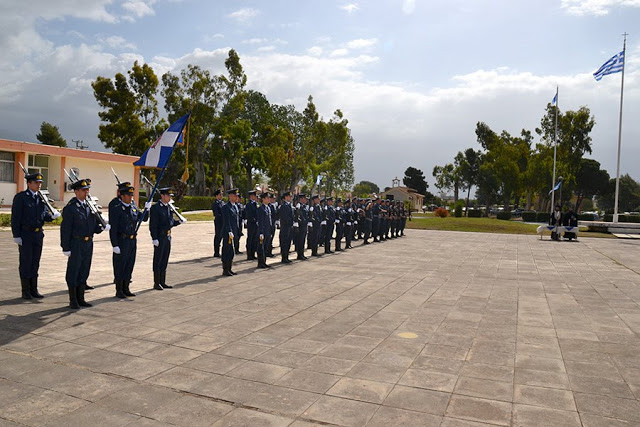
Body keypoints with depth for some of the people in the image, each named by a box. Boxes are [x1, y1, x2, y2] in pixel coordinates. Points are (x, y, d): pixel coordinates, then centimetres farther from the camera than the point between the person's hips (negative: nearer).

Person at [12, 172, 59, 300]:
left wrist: (52, 215, -13)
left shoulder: (41, 198, 11)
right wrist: (16, 235, -14)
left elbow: (45, 215, 10)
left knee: (35, 263, 11)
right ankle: (25, 291, 10)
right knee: (25, 263, 1)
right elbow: (15, 217, -9)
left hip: (38, 234, 6)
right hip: (25, 235, -5)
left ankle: (34, 290, 20)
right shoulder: (20, 197, -6)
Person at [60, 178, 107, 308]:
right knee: (73, 272, 3)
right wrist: (66, 248, -14)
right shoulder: (70, 208, -8)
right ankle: (73, 301, 12)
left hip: (88, 244, 7)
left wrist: (102, 227, -5)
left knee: (84, 272, 13)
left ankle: (80, 299, 23)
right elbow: (65, 229, -11)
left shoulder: (90, 206, 12)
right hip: (76, 245, -7)